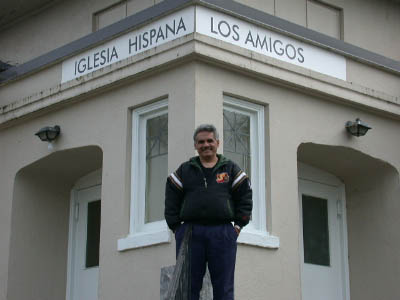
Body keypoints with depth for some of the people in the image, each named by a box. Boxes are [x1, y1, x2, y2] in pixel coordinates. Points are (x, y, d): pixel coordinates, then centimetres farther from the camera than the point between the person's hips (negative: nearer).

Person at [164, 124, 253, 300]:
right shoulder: (184, 170, 14)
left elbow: (245, 197, 10)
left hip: (223, 234, 0)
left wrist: (239, 225, 1)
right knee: (188, 285, 0)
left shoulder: (231, 169, 13)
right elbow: (171, 200, 11)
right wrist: (175, 227, 1)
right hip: (190, 232, 1)